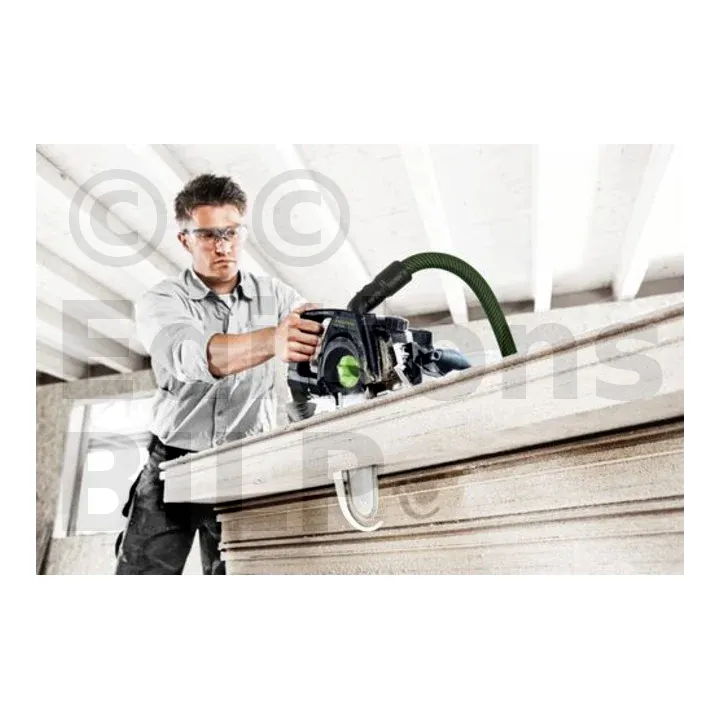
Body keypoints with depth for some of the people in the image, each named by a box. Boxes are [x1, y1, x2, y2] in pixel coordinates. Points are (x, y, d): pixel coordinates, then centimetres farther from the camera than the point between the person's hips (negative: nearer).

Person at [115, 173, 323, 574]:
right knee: (141, 573, 2)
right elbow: (192, 353, -27)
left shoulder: (274, 296, 3)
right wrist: (271, 341, -47)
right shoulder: (161, 301, -5)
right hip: (175, 462, 0)